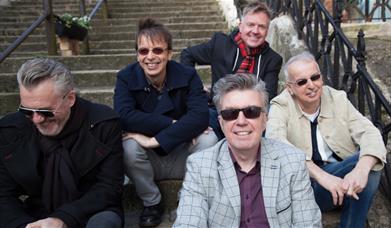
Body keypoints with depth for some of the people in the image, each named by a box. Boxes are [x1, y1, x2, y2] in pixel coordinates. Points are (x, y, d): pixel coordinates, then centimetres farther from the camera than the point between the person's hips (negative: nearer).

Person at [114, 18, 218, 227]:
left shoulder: (187, 75, -12)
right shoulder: (126, 77, -11)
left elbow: (200, 116, -27)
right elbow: (124, 116, -28)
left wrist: (155, 140, -34)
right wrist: (173, 124, -31)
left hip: (182, 157, 0)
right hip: (147, 160, 0)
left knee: (208, 139, -28)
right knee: (128, 145, -31)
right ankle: (152, 203, -4)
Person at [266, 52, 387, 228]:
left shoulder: (337, 98, 0)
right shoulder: (281, 106, -8)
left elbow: (369, 133, -11)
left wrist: (361, 169, -33)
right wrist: (321, 175, -38)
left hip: (342, 181, 3)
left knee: (369, 163, -25)